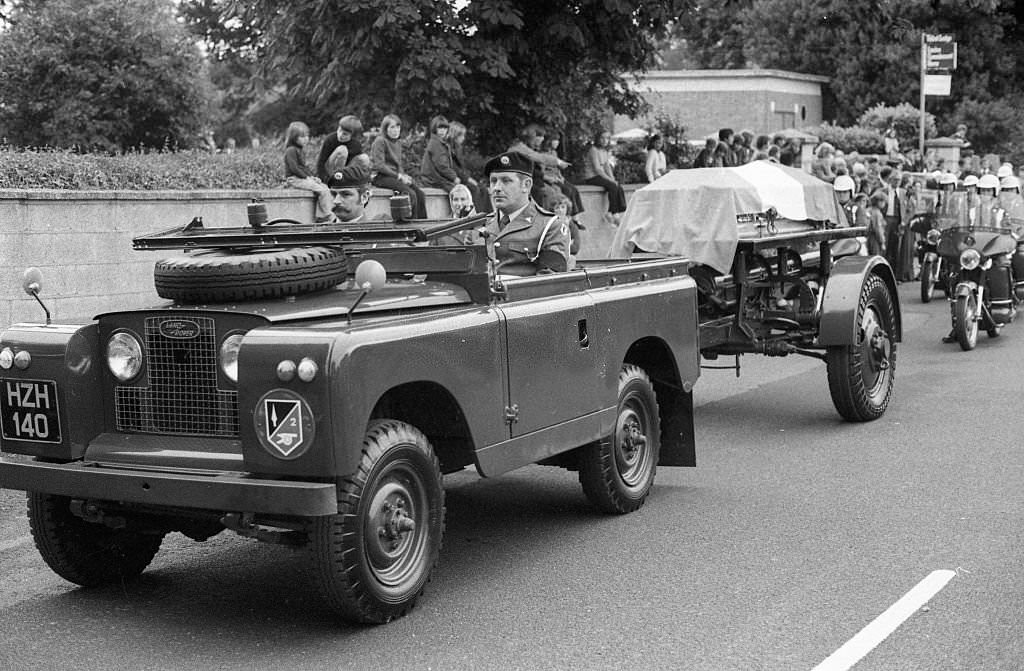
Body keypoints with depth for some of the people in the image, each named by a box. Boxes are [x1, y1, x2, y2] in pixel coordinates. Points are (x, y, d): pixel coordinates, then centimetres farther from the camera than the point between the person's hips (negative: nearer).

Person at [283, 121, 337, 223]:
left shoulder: (299, 150, 21)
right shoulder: (291, 150, -11)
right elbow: (294, 168, -19)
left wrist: (313, 176, 11)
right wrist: (307, 177, -18)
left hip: (303, 178, 10)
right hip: (294, 179, -10)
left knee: (325, 187, 0)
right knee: (323, 190, -20)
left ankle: (320, 217, -6)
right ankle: (329, 216, -16)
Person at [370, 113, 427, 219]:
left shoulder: (398, 144, 19)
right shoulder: (380, 141, -8)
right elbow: (379, 165, -15)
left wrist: (404, 175, 0)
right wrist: (399, 176, -16)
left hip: (395, 176, 8)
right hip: (380, 177, -8)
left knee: (420, 193, -13)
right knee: (411, 194, -26)